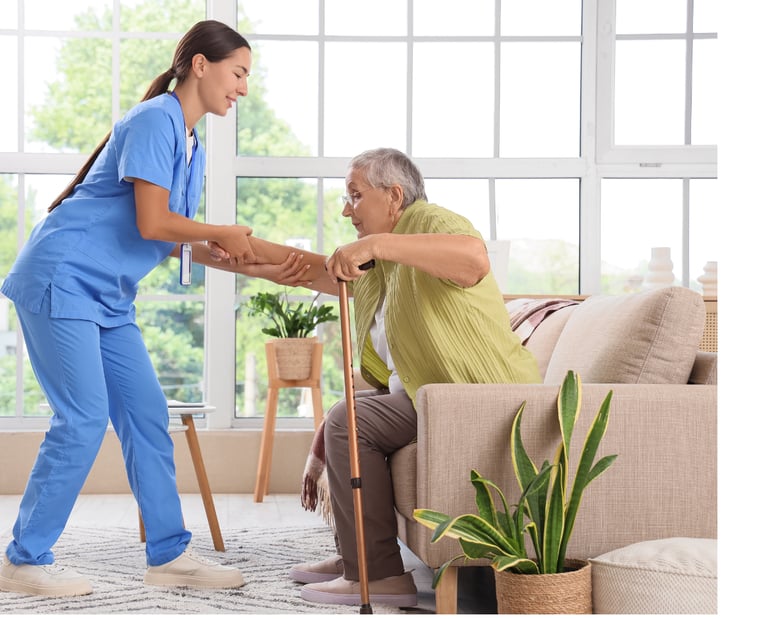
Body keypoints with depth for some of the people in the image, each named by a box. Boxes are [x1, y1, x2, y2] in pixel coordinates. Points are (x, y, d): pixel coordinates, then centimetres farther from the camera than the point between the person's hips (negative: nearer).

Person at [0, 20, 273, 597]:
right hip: (62, 279, -10)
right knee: (84, 419, -10)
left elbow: (180, 243, 13)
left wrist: (259, 265, 4)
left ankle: (170, 554, 11)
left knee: (147, 413, 6)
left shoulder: (192, 148, 15)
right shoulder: (155, 120, -15)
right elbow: (151, 224, -22)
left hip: (108, 296, 10)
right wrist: (225, 235, -8)